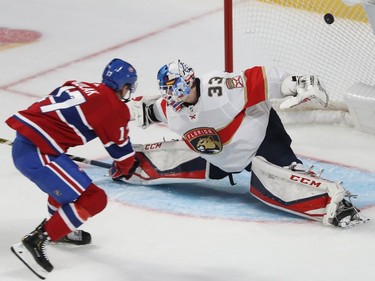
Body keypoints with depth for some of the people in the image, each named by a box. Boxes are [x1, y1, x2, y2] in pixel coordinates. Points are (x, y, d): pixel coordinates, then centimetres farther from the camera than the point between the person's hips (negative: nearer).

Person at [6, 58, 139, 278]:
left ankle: (61, 229, 43)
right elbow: (121, 150, 9)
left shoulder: (80, 87, 17)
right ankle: (35, 242, -9)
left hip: (22, 142, 9)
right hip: (38, 154, -9)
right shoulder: (114, 108, -3)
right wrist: (125, 169, 31)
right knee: (93, 200, -5)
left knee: (68, 178, 33)